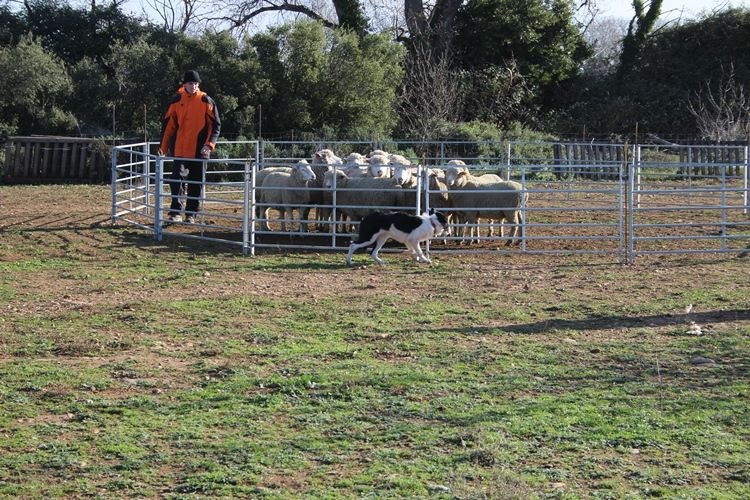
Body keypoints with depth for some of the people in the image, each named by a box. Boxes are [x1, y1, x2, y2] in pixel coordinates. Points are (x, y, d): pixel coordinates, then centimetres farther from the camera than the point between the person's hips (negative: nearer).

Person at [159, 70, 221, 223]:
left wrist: (209, 144, -13)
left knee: (196, 183, 5)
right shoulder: (177, 101, 4)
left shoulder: (206, 101, -1)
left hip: (199, 151, -1)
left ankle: (191, 214, 15)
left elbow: (215, 125, -1)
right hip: (180, 150, 1)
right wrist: (163, 146, 3)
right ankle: (176, 213, -2)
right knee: (176, 180, -9)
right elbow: (168, 124, 8)